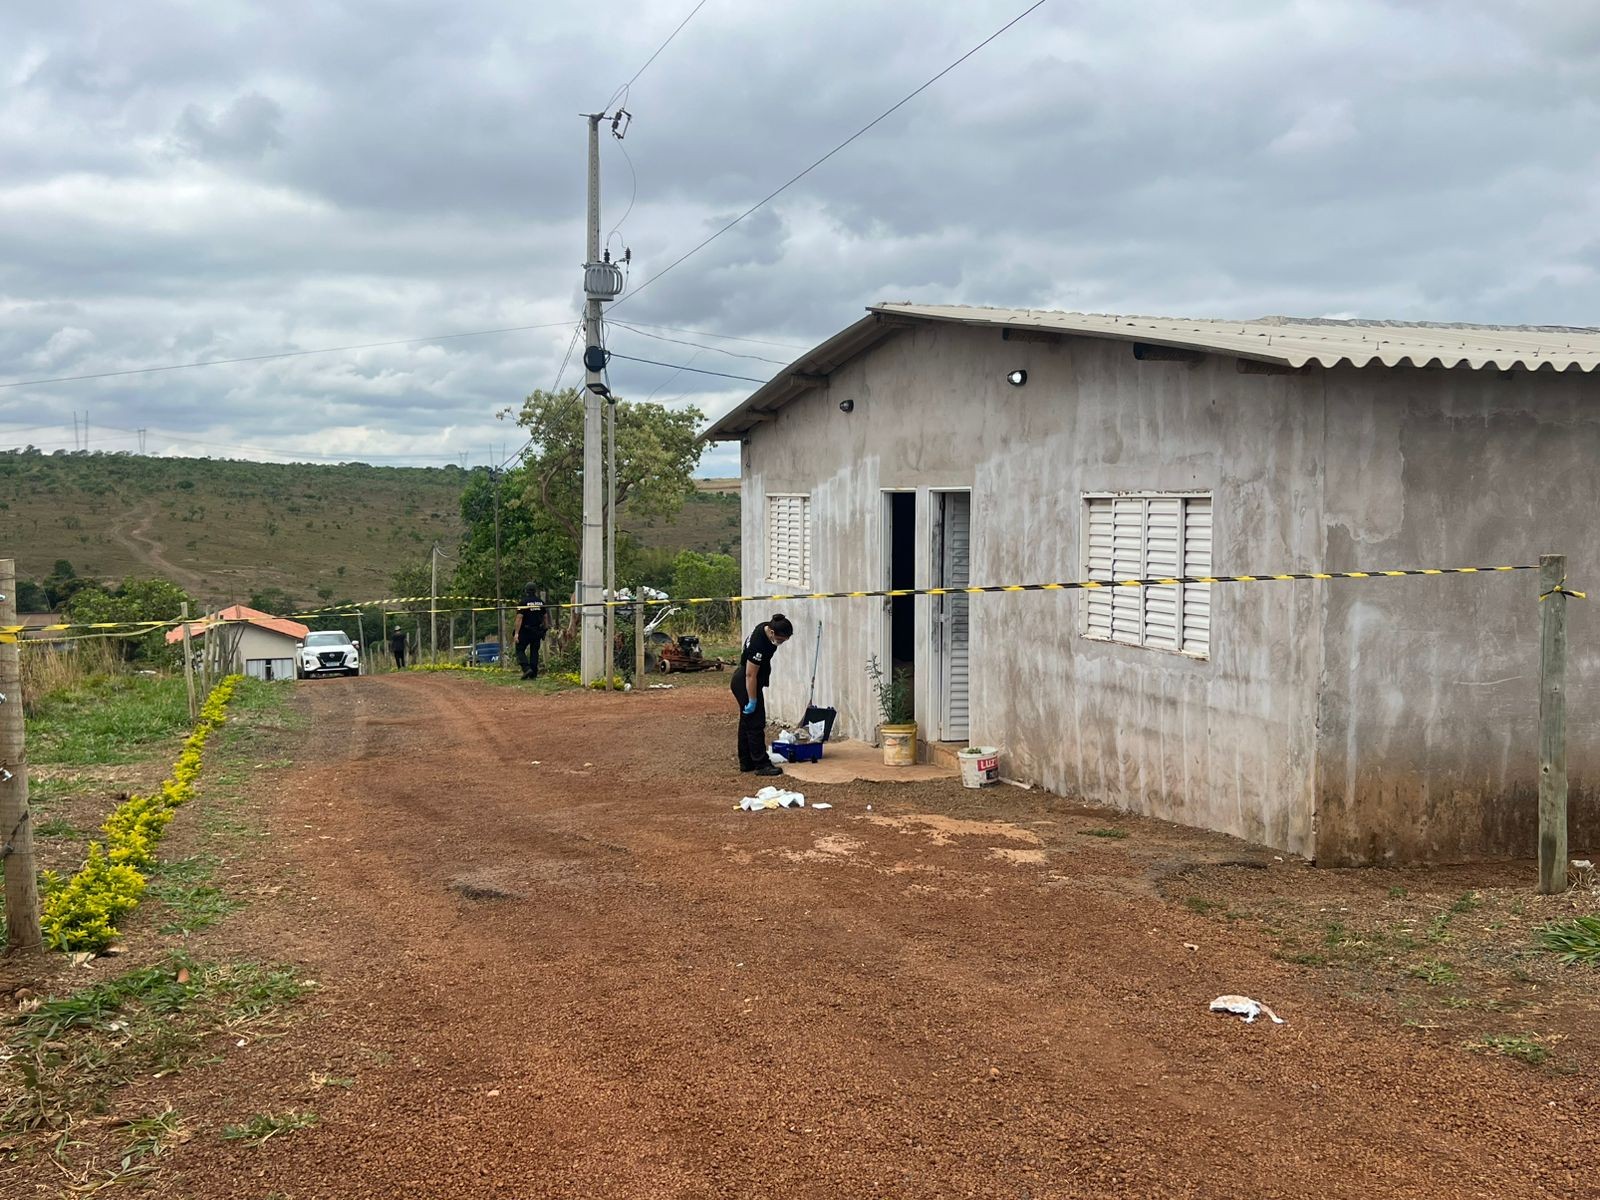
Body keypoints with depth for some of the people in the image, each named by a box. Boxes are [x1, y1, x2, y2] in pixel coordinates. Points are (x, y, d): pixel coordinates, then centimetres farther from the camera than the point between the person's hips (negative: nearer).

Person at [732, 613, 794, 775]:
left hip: (742, 681, 10)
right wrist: (752, 701, -19)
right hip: (745, 684, -10)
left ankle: (746, 762, 20)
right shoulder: (759, 645, -31)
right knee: (756, 724, -5)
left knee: (747, 722, 14)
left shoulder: (767, 629, -4)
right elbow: (751, 675, -25)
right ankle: (761, 765, -1)